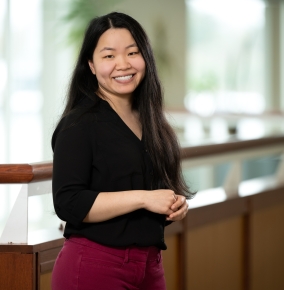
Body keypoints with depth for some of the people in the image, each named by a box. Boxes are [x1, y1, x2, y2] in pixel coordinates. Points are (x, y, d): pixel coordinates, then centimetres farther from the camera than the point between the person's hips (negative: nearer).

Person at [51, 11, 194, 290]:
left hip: (150, 267, 7)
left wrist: (176, 205, 2)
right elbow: (68, 203, -18)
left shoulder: (150, 123, 12)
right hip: (93, 267, -7)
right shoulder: (79, 125, -9)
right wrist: (143, 198, -20)